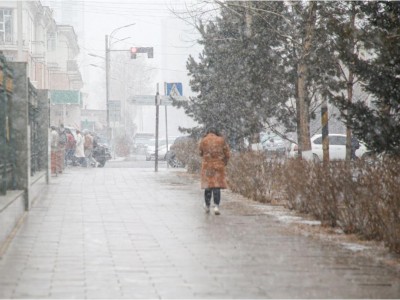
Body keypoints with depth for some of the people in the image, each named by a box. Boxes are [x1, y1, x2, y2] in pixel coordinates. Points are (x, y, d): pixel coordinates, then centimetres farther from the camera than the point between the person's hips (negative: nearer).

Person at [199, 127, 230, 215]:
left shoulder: (203, 140, -1)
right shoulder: (221, 140, 0)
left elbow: (201, 152, 5)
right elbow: (227, 154, 0)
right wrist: (225, 162, 15)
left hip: (207, 166, 0)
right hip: (218, 166, 0)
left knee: (208, 186, 12)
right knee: (217, 186, 1)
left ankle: (207, 206, 21)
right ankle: (216, 206, -11)